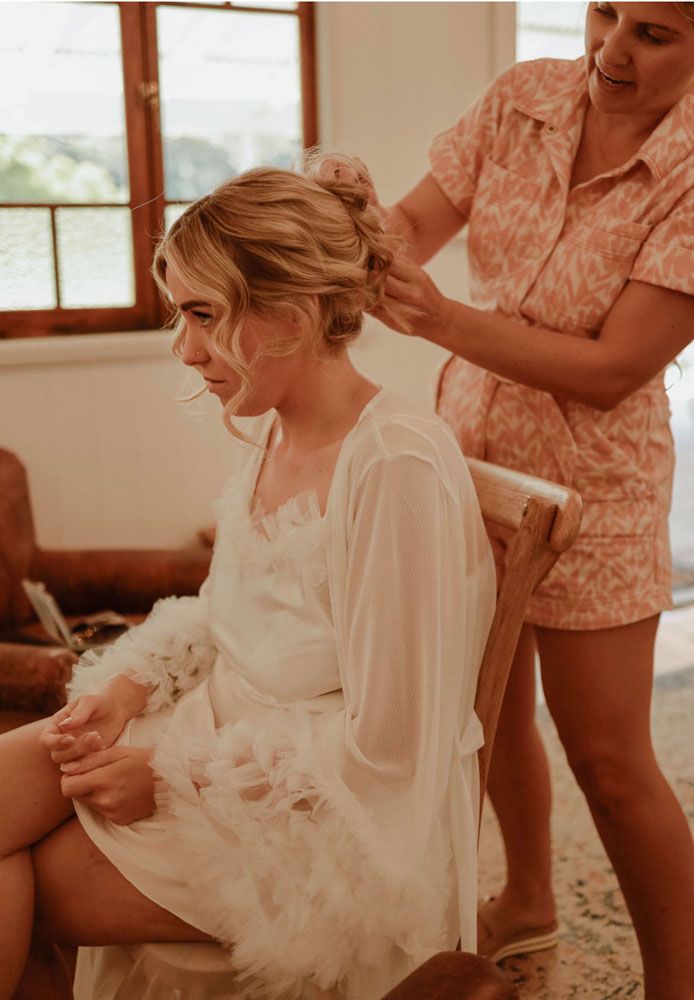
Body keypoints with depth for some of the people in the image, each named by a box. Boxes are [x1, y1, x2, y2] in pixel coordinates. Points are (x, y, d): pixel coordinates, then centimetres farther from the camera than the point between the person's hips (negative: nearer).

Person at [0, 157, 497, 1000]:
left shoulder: (399, 469, -25)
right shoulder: (270, 438, 2)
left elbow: (382, 747, -22)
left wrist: (177, 774, -17)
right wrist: (127, 686, -5)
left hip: (340, 817, -7)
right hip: (224, 730, 7)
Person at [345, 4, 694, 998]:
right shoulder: (523, 98, -3)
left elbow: (612, 371, -21)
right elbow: (421, 222, -5)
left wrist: (445, 320, -30)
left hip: (589, 480, -5)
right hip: (470, 442, 5)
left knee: (611, 765, 2)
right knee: (492, 711, 19)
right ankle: (528, 903, 46)